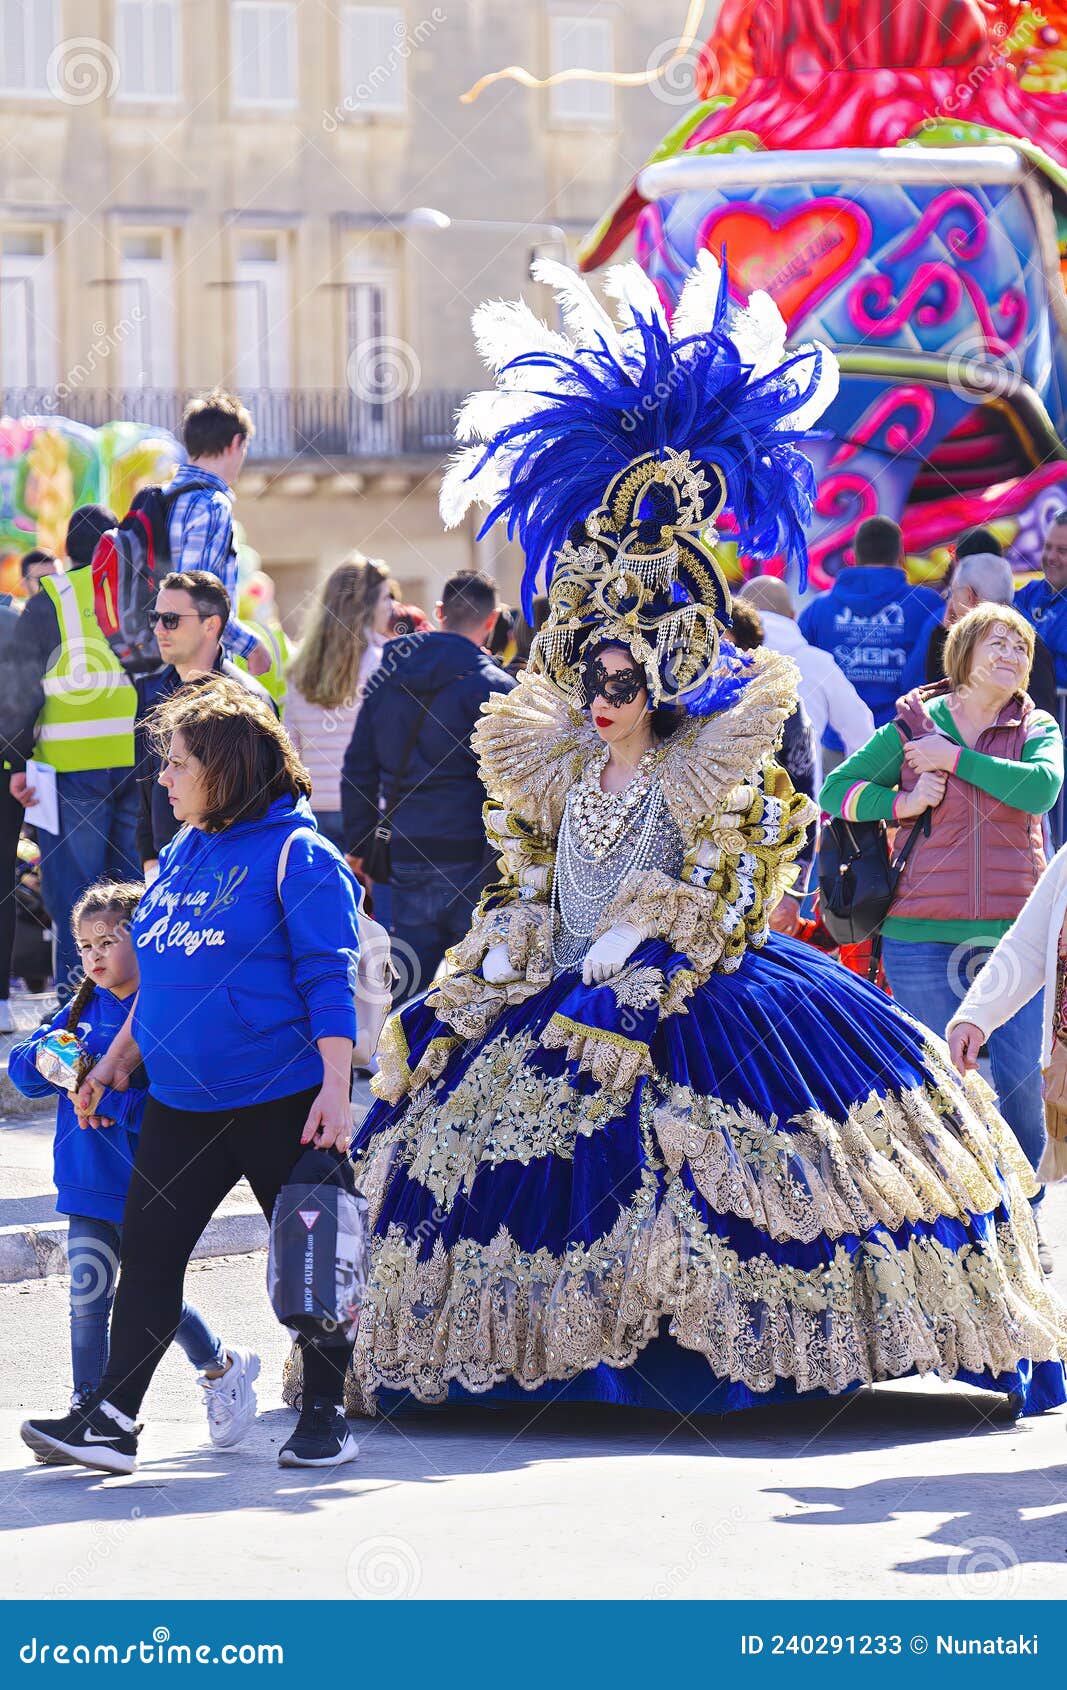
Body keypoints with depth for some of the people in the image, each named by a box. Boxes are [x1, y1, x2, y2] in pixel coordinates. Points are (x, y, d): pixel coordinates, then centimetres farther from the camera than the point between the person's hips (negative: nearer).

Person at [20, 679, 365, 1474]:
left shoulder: (299, 856, -10)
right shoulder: (180, 856, 12)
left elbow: (329, 981, -13)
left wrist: (335, 1088, -19)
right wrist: (116, 1061, 17)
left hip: (282, 1101, -7)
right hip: (182, 1104, 7)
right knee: (147, 1252, 1)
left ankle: (325, 1415, 16)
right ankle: (112, 1419, 2)